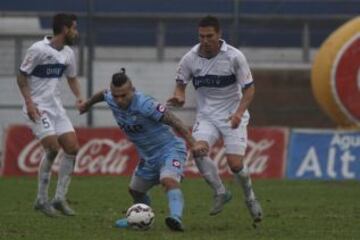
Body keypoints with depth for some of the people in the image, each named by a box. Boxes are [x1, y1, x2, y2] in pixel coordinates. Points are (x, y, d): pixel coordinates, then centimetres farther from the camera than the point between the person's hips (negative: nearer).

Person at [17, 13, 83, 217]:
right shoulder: (38, 50, -14)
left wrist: (79, 97, 3)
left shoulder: (68, 53, 7)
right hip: (37, 107, -8)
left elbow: (72, 78, 21)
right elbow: (22, 77, -9)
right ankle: (42, 200, -9)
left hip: (56, 106, 8)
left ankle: (60, 199, 7)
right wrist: (29, 102, -19)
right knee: (52, 148, -20)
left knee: (73, 148, -2)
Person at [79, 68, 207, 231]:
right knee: (135, 190, 23)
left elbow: (173, 122, -30)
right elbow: (102, 94, 17)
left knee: (169, 180, -36)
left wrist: (193, 145, -36)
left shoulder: (144, 105, -31)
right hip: (148, 156, 8)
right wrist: (88, 103, 39)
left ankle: (176, 219, -54)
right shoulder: (111, 99, -9)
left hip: (169, 149, -8)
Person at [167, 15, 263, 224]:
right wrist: (179, 96, -16)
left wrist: (239, 112, -23)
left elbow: (249, 89, -8)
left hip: (233, 115, -2)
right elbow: (181, 83, 8)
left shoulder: (234, 57, -14)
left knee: (235, 163, -14)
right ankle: (220, 193, -4)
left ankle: (250, 197, 18)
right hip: (206, 115, 2)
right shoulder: (190, 58, -7)